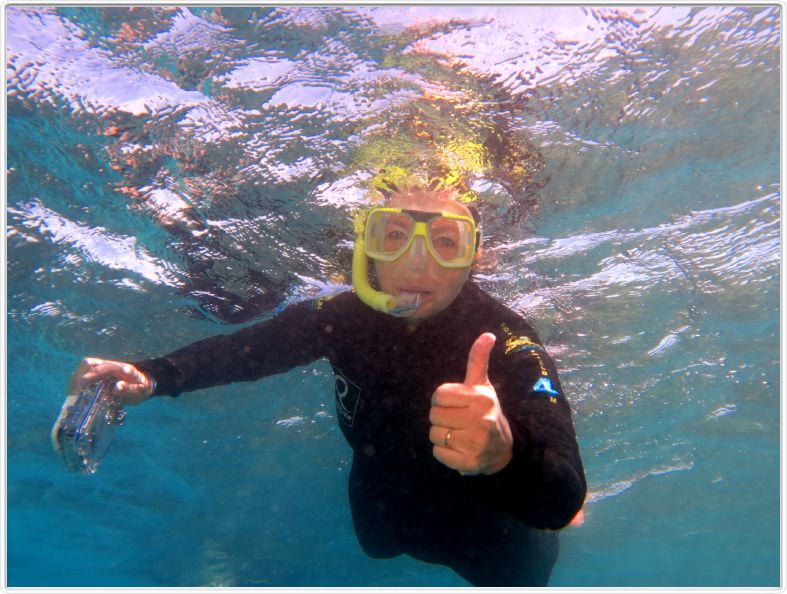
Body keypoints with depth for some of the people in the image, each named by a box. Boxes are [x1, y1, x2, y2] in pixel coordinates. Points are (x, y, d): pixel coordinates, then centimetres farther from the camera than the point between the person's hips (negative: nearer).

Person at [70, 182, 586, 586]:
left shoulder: (507, 344, -37)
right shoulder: (344, 315, -26)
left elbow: (562, 500, -47)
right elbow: (243, 348, -13)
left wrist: (505, 453, -70)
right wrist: (152, 376, -31)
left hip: (489, 536, -3)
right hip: (383, 511, 3)